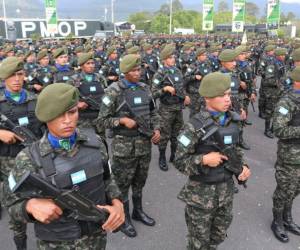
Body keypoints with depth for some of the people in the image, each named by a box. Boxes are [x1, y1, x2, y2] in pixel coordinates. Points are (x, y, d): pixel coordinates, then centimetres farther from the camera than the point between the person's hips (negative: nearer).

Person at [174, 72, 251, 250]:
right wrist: (203, 160, -29)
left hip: (226, 189, 6)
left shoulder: (233, 121, -2)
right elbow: (179, 162, -15)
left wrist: (243, 166, -5)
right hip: (201, 192, -5)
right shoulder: (195, 126, -21)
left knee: (219, 235, 26)